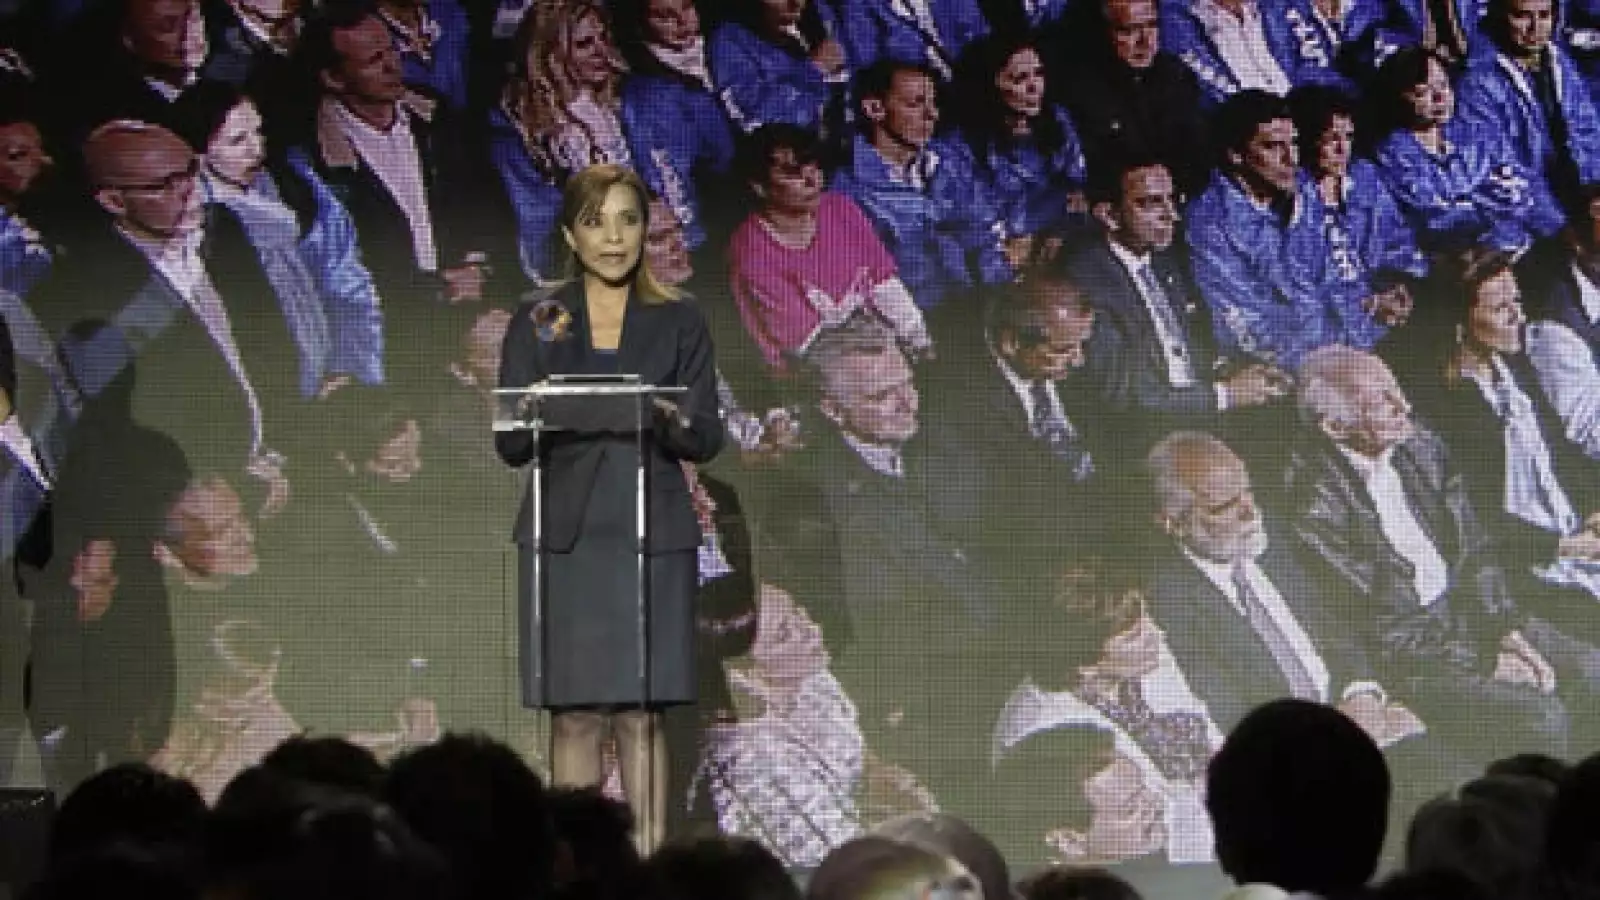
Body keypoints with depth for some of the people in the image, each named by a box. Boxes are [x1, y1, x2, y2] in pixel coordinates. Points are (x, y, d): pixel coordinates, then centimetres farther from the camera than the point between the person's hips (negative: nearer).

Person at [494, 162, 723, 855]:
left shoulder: (678, 324, 7)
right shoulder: (536, 323, 7)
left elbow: (707, 440, 4)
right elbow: (510, 445, 4)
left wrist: (669, 419, -17)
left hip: (651, 535, 0)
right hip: (566, 534, 0)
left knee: (640, 715, -3)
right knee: (574, 715, -1)